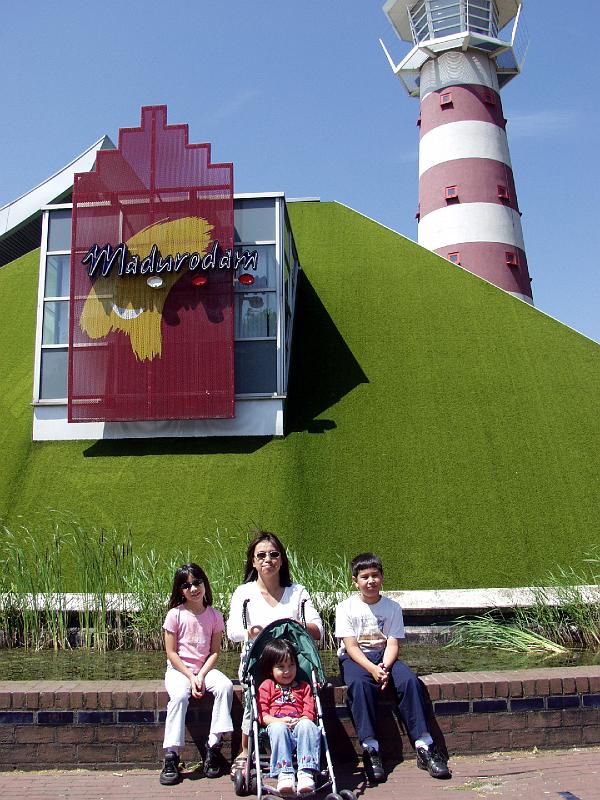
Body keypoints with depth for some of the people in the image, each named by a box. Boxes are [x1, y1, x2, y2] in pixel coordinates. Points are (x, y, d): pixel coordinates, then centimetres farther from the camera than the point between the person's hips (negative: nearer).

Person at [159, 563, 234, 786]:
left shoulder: (214, 616, 2)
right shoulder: (175, 614, -5)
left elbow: (215, 652, 2)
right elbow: (171, 653, -5)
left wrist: (201, 675, -13)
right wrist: (190, 677, -14)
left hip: (205, 668, 2)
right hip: (178, 669, -2)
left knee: (225, 686, -27)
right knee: (179, 695, -33)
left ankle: (214, 745, -18)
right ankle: (171, 756, -24)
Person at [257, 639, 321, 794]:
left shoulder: (303, 687, 24)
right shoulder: (267, 686, 19)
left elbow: (309, 712, 10)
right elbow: (262, 714, 6)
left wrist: (299, 721, -13)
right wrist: (280, 721, -13)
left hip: (299, 728, 1)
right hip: (277, 727, -1)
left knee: (308, 725, -34)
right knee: (278, 728, -37)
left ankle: (306, 773, -42)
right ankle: (284, 773, -43)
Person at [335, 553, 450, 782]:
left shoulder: (392, 607, 4)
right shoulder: (346, 607, -3)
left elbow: (392, 644, -3)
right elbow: (351, 646, -10)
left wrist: (384, 668, -23)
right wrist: (372, 669, -25)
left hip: (384, 657, 2)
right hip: (354, 658, -2)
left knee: (409, 680, -26)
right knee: (360, 684, -35)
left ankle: (424, 747, -22)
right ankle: (370, 749, -32)